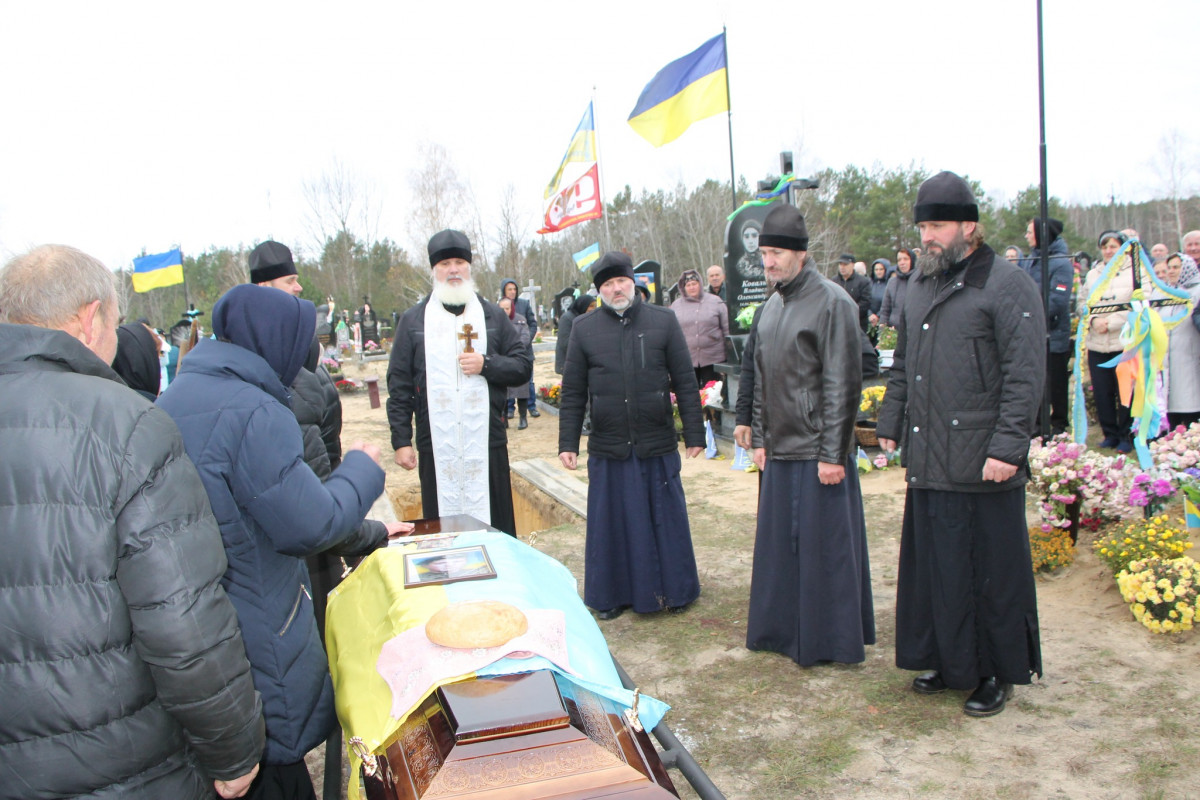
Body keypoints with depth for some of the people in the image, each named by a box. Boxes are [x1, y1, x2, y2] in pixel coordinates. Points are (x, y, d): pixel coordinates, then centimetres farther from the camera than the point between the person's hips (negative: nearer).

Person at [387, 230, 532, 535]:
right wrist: (401, 440, 1)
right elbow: (399, 385, 6)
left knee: (496, 528, 4)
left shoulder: (493, 316, 11)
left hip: (487, 445, 1)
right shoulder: (413, 320, 8)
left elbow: (523, 366, 8)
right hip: (436, 448, 0)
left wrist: (487, 365, -10)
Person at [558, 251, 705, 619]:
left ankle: (672, 590, 28)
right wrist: (567, 443, 0)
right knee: (612, 522, 9)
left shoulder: (663, 321, 1)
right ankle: (613, 594, 25)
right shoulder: (584, 329, 3)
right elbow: (572, 393, 5)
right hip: (608, 450, 1)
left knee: (665, 519, 10)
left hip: (658, 446, 0)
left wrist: (694, 433, 0)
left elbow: (685, 382, 2)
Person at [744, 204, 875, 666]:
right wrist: (759, 437, 13)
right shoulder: (772, 306, 12)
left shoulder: (832, 303, -12)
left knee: (824, 544, 2)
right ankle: (783, 628, 28)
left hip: (818, 451, -7)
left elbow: (844, 384, -15)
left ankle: (832, 640, 17)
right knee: (778, 540, 13)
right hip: (780, 450, 7)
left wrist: (833, 454, -16)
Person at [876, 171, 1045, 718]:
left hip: (982, 464, -6)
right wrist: (890, 422, 15)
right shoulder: (919, 286, 14)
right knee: (933, 566, 13)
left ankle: (997, 672, 21)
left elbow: (1026, 376, -14)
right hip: (927, 461, 7)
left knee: (991, 570, 5)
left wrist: (1008, 447, -19)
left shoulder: (1007, 285, -8)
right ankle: (947, 660, 29)